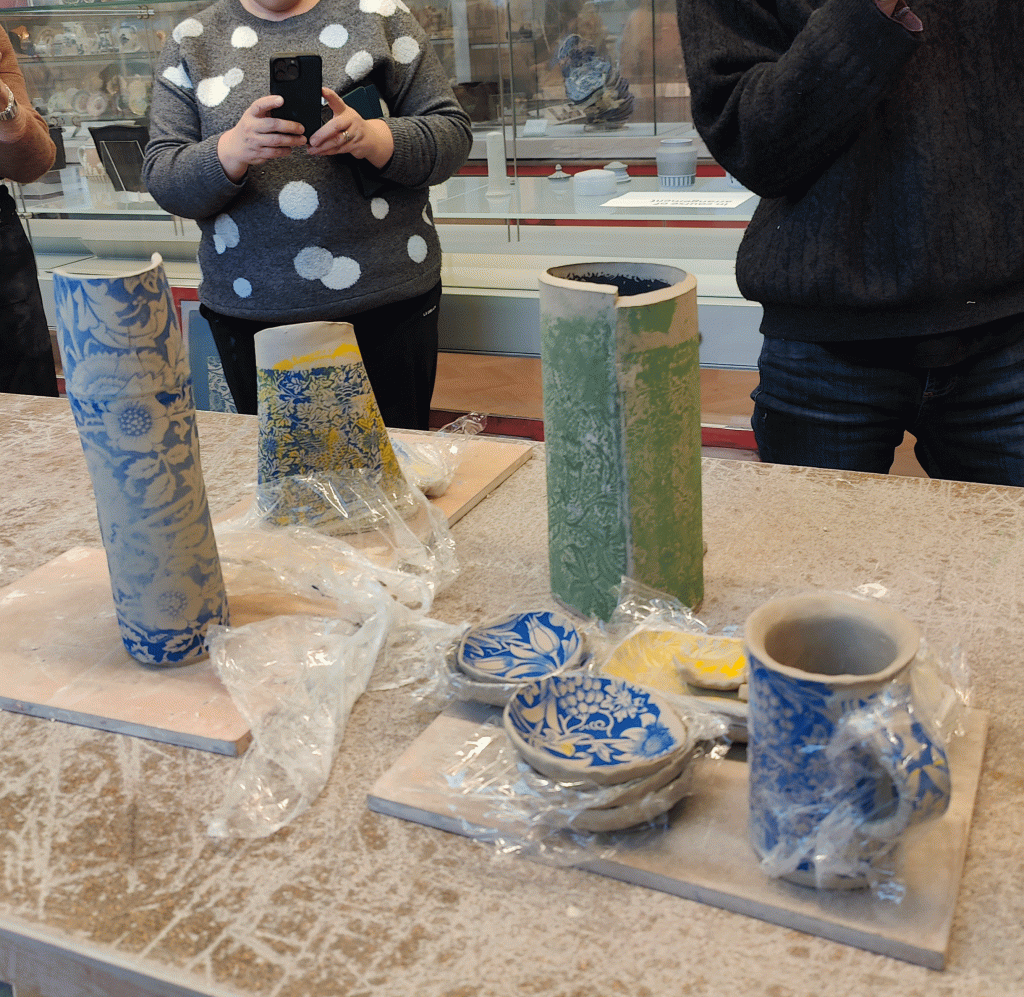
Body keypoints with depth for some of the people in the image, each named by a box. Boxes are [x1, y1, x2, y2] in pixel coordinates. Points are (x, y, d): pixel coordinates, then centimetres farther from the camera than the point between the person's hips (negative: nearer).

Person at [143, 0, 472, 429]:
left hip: (388, 300, -1)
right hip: (251, 310, 1)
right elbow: (162, 181, 0)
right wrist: (232, 151, -20)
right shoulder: (193, 40, 7)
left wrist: (373, 138, -20)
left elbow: (452, 131, 0)